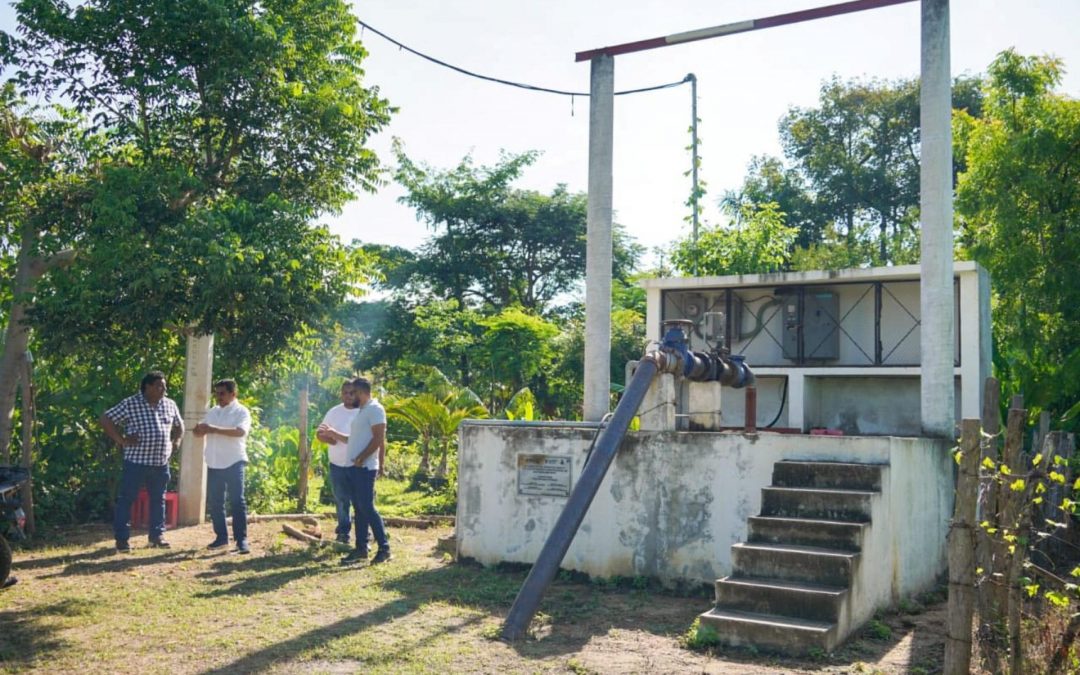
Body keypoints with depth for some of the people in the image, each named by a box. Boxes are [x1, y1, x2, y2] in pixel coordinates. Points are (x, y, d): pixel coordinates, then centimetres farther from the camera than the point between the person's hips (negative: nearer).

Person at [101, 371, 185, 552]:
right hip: (136, 461, -5)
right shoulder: (130, 404, -7)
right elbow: (106, 419, -8)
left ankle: (157, 535, 24)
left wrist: (176, 442, 9)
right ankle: (121, 538, 9)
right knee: (127, 499, 2)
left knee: (158, 499, 13)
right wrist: (121, 440, -11)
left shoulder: (170, 405, 8)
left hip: (161, 462, 5)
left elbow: (179, 425, 24)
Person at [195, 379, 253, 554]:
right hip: (213, 464, 6)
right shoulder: (212, 412, 14)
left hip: (233, 463, -6)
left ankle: (241, 539, -6)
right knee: (215, 502, 10)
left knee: (237, 501, -7)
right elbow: (201, 432, 13)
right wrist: (199, 429, -12)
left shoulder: (241, 412, -6)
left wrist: (214, 429, -27)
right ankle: (221, 536, 21)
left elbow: (241, 431, -23)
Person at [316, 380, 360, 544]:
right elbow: (319, 433, 10)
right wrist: (329, 439, -12)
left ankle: (363, 537, 7)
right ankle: (343, 532, 27)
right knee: (341, 501, 14)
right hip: (337, 464, 4)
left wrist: (335, 434, -25)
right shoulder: (334, 412, 5)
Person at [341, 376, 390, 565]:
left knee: (367, 508, -9)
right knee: (359, 508, 11)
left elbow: (378, 438, -19)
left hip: (365, 468, -10)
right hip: (355, 467, 10)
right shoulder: (362, 410, 18)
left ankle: (384, 548, -4)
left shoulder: (375, 409, -12)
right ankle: (361, 549, 15)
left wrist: (361, 458, -19)